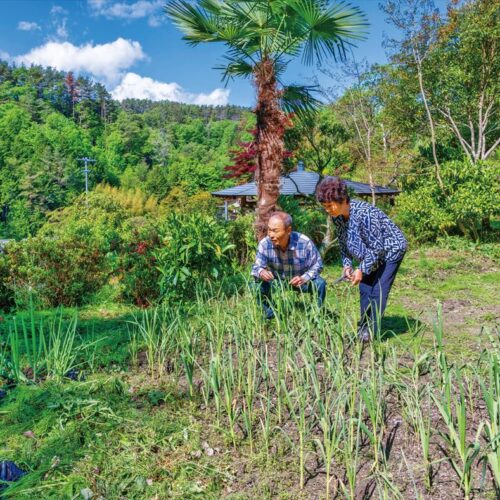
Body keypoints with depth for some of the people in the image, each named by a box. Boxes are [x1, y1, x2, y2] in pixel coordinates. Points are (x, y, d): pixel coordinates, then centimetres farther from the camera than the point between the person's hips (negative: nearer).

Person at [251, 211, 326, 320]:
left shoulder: (305, 242, -28)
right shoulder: (264, 243, -24)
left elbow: (317, 265, -17)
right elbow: (257, 266, -19)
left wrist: (304, 278, -37)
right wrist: (261, 272, -46)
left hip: (300, 280, -1)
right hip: (276, 281, 1)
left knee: (320, 284, -29)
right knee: (258, 285, -25)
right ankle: (270, 315, 2)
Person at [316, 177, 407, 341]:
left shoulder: (364, 214, -37)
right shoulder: (337, 217, -13)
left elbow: (377, 247, -29)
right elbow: (343, 242, 4)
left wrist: (362, 270, -23)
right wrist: (347, 265, -6)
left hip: (390, 250, -8)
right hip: (371, 253, 8)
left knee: (378, 290, -11)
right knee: (364, 288, 7)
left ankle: (371, 331, -2)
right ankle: (363, 326, 20)